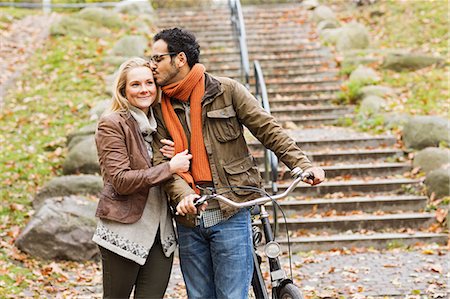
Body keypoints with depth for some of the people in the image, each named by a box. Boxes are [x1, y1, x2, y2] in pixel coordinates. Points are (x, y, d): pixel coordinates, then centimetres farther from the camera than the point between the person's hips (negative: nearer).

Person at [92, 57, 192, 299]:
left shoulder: (159, 122, 12)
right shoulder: (111, 124, -8)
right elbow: (121, 181, -17)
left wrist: (176, 157, -2)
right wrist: (169, 167, -17)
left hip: (160, 232, 6)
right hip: (125, 231, -6)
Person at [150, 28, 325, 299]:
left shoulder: (226, 90, -1)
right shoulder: (161, 109, 7)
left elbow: (268, 130, -1)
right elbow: (162, 162, -2)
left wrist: (303, 165, -12)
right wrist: (183, 195, -22)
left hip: (230, 215, -4)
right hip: (189, 219, 4)